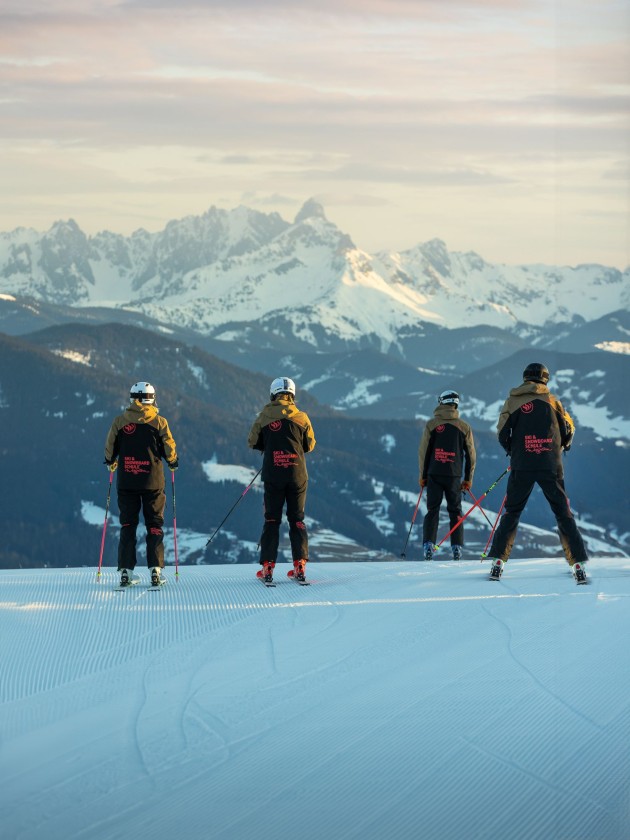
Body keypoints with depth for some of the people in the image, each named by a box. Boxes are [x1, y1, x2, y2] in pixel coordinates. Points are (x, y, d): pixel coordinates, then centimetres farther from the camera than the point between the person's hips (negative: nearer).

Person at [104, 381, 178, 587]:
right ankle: (155, 570, -3)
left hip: (126, 481, 1)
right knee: (154, 524, 5)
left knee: (127, 525, 8)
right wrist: (172, 463, 20)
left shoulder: (120, 421, 0)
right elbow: (169, 449, -1)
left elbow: (110, 448, 4)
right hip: (153, 481, -1)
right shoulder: (159, 421, -4)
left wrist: (111, 462, 25)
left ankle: (125, 571, 2)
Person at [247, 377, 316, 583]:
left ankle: (267, 567, 1)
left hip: (273, 475, -1)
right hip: (297, 474, 1)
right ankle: (300, 566, 2)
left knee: (271, 520, 6)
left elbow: (252, 442, 5)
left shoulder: (265, 416, -2)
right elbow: (310, 445, 8)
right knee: (297, 519, 9)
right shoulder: (302, 417, 0)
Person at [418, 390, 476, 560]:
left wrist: (422, 476, 9)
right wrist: (468, 479, 13)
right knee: (455, 511, 9)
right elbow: (471, 455, 5)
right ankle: (457, 548, 1)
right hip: (454, 476, 1)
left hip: (434, 475, 0)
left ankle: (428, 546, -8)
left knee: (432, 510, 5)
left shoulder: (432, 424, -1)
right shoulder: (464, 427, 2)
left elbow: (423, 451, 0)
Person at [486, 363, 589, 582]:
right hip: (551, 466, 0)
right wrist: (561, 447, 29)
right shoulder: (552, 400, 5)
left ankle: (498, 560, 2)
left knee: (512, 513, 11)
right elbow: (568, 429, 9)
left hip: (522, 466, 0)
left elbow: (502, 433, 0)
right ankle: (578, 563, -2)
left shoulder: (513, 401, 4)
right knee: (563, 513, 6)